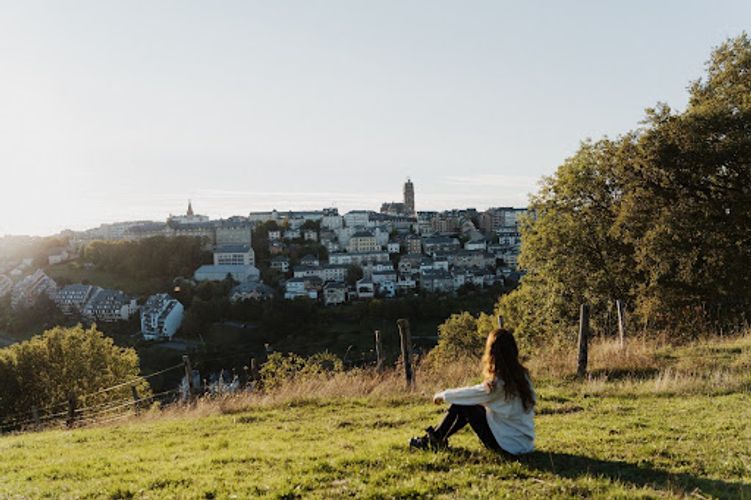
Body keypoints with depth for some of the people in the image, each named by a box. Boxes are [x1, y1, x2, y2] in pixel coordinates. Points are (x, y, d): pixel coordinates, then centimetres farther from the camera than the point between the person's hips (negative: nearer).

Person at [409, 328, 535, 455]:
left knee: (462, 405, -1)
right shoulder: (522, 374, -1)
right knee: (466, 402, 13)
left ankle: (433, 439, 16)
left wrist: (443, 395, 8)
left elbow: (470, 393, -9)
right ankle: (439, 439, 24)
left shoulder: (498, 383, -22)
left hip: (511, 445, -7)